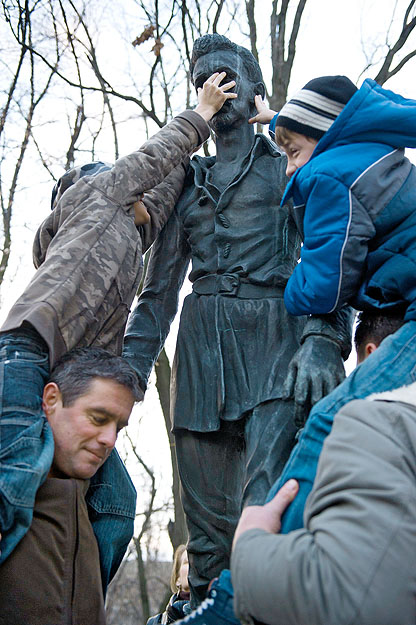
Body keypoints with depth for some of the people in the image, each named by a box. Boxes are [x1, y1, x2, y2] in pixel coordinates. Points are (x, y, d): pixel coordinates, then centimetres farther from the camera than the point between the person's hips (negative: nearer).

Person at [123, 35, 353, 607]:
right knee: (208, 525, 1)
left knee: (264, 515, -19)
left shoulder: (289, 168, 14)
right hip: (202, 349, 4)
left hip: (276, 343, -4)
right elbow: (159, 292, 22)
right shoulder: (187, 186, 25)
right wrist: (127, 372, 10)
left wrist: (322, 340, -18)